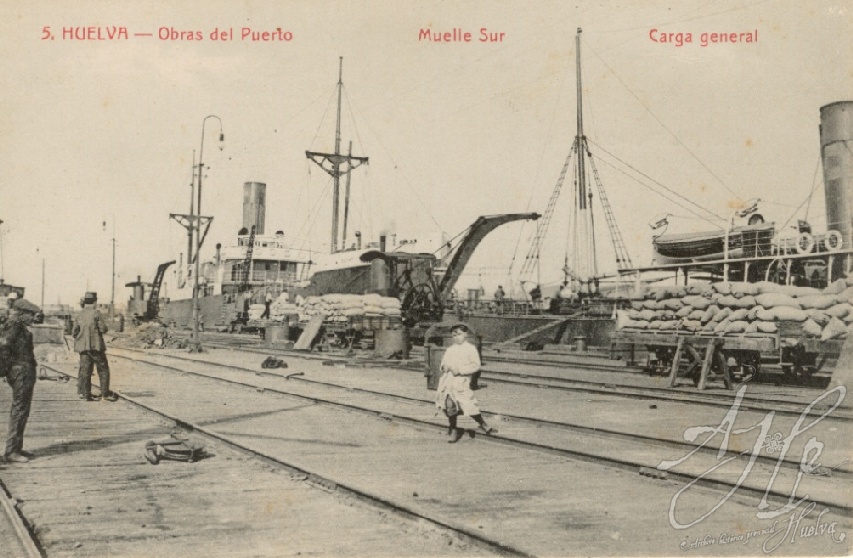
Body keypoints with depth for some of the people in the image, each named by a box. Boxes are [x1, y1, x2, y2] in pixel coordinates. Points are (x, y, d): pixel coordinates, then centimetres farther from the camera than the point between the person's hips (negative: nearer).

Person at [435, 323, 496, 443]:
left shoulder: (470, 348, -1)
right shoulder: (450, 350, 14)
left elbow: (476, 365, -9)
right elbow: (443, 361, 23)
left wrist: (460, 370, -16)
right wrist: (444, 367, -1)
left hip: (461, 382, -5)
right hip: (447, 381, 5)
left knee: (469, 404, -10)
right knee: (449, 406, 8)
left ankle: (482, 424, 10)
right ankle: (453, 430, 22)